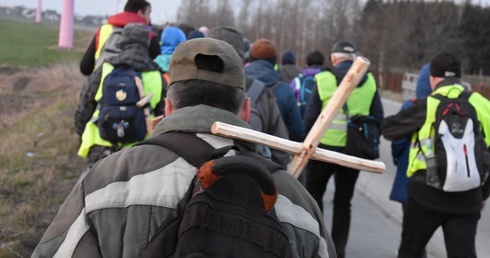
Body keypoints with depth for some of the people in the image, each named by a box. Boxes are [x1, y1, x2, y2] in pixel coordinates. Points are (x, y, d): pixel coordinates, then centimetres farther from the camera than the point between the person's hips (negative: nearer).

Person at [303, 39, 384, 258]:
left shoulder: (324, 79, -8)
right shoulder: (369, 82, 2)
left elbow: (310, 117, -7)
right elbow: (378, 117, 2)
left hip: (325, 147, -3)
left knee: (314, 192, 16)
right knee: (343, 201, 13)